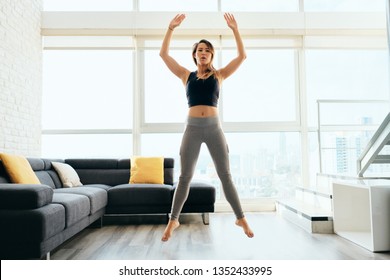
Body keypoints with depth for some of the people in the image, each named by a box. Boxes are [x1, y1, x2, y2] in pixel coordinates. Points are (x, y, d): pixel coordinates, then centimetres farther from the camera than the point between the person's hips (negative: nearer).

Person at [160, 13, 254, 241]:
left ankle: (241, 218, 16)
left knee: (226, 175, 5)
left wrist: (235, 29, 3)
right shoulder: (186, 75, 12)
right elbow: (164, 54, 8)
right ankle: (174, 220, 17)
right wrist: (171, 28, 3)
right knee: (185, 177, 4)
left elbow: (242, 55, 7)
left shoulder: (219, 75, 11)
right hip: (193, 128, 0)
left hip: (214, 128, 0)